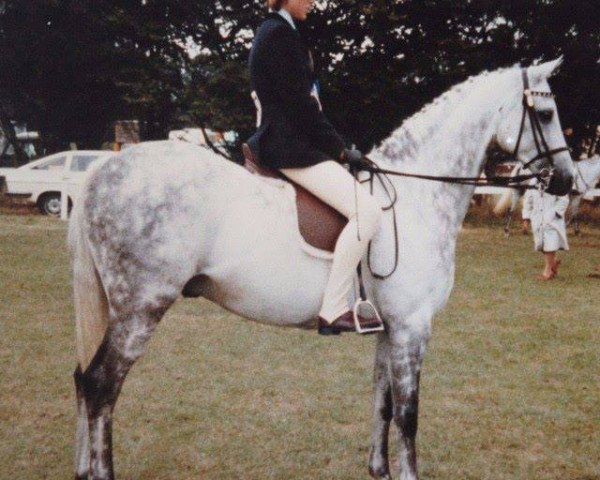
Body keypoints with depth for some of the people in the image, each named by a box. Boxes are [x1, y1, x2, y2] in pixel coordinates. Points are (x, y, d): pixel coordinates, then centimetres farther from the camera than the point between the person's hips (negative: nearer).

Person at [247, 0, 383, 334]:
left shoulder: (277, 33, 20)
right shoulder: (279, 34, -12)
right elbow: (299, 104, -16)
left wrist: (334, 143, 14)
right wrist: (338, 147, -8)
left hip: (290, 141, 11)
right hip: (291, 146, -11)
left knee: (365, 207, 20)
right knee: (366, 211, -20)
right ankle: (333, 311, -20)